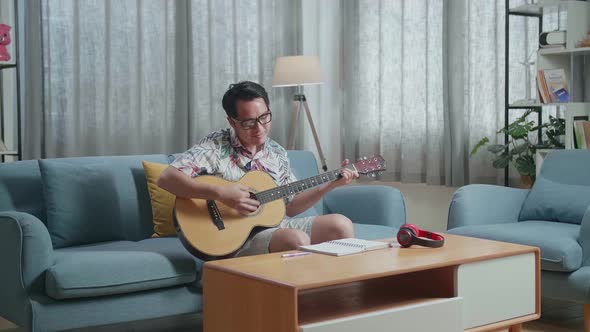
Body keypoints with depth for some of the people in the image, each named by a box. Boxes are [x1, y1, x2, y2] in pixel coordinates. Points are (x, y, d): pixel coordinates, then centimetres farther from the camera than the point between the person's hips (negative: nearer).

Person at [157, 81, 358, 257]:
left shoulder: (277, 153, 9)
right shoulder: (215, 147, -11)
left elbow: (290, 206, 15)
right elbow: (166, 178, -21)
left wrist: (330, 184, 2)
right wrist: (221, 194, -29)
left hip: (273, 224, 7)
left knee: (341, 225, -10)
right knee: (298, 240, -32)